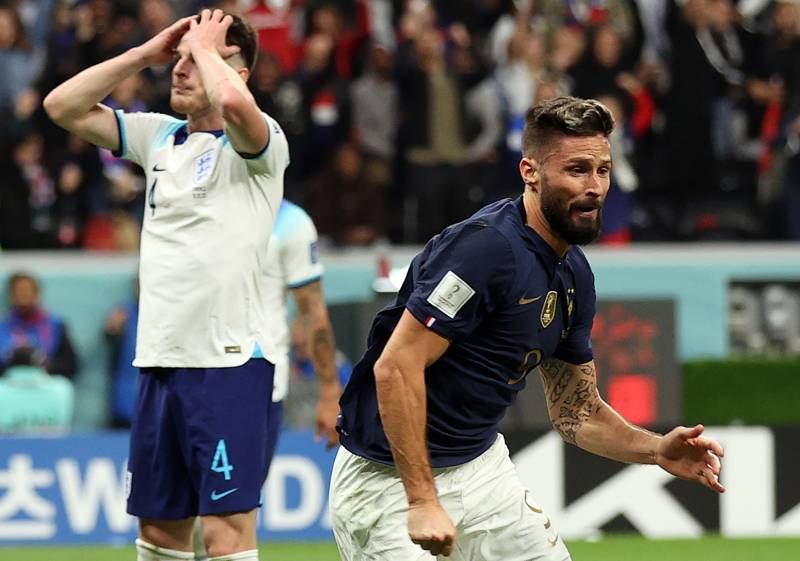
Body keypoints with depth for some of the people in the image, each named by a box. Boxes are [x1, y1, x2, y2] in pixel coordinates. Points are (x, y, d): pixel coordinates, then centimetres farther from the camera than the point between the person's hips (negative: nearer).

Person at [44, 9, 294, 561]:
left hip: (229, 363, -7)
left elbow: (233, 101, -30)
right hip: (160, 362, 7)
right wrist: (145, 53, 8)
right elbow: (63, 107, 16)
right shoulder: (159, 136, 14)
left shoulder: (258, 142, -7)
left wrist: (206, 45, -10)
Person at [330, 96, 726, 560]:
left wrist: (657, 450, -5)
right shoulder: (486, 246, -22)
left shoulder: (575, 277, 5)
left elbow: (577, 413, 14)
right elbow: (395, 367, -27)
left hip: (483, 465, 9)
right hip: (392, 480, -8)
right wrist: (422, 501, -29)